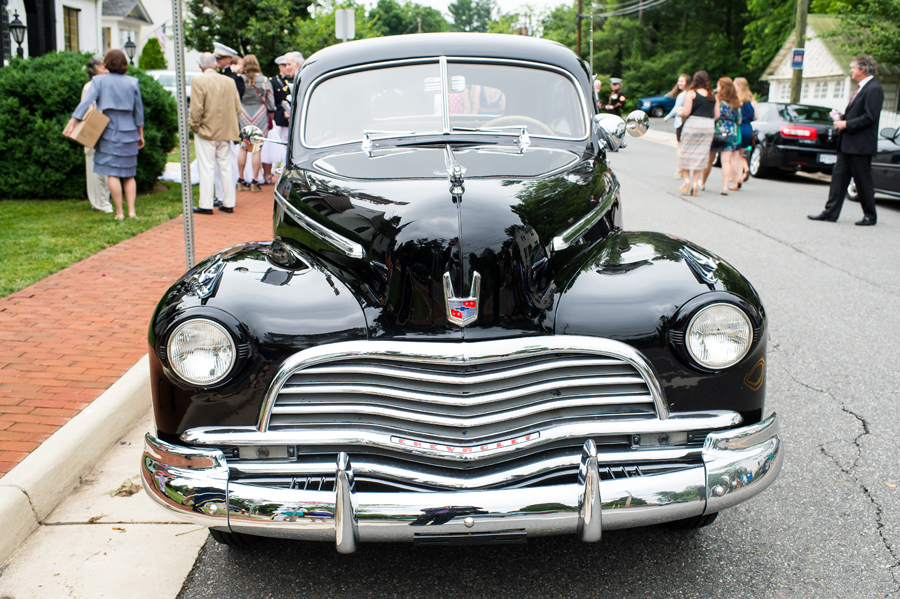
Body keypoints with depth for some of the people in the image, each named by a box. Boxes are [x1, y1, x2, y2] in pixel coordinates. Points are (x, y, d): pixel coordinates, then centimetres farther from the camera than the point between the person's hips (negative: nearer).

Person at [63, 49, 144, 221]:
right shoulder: (132, 82, 6)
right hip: (129, 132, 3)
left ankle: (119, 213, -5)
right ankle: (131, 211, 0)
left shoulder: (99, 80, -2)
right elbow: (139, 110, 9)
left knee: (112, 173, -2)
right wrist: (140, 134, 16)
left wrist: (73, 121, -18)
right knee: (129, 174, 9)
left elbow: (87, 101, -14)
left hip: (109, 132, -3)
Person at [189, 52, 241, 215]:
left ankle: (206, 205, 1)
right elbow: (237, 108, 7)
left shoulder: (198, 81, -11)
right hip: (226, 132, 5)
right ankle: (228, 203, 14)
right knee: (226, 168, 10)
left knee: (206, 169, -1)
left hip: (206, 132, -5)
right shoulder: (229, 81, 4)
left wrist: (194, 125, -1)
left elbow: (196, 108, -15)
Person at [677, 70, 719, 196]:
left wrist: (681, 114, 10)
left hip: (692, 124, -3)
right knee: (701, 155, 6)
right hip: (709, 126, 4)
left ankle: (686, 179, 1)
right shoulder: (713, 95, 9)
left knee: (686, 153, 8)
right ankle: (695, 182, 3)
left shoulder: (691, 93, -4)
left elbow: (686, 112, -11)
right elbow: (717, 115, 7)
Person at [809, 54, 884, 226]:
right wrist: (842, 116, 7)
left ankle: (870, 216, 11)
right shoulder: (861, 88, 17)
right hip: (847, 144, 10)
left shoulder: (874, 89, -14)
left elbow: (869, 117, -21)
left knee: (863, 182, 0)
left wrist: (846, 124, -17)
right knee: (839, 177, 7)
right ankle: (831, 212, 10)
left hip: (860, 145, -9)